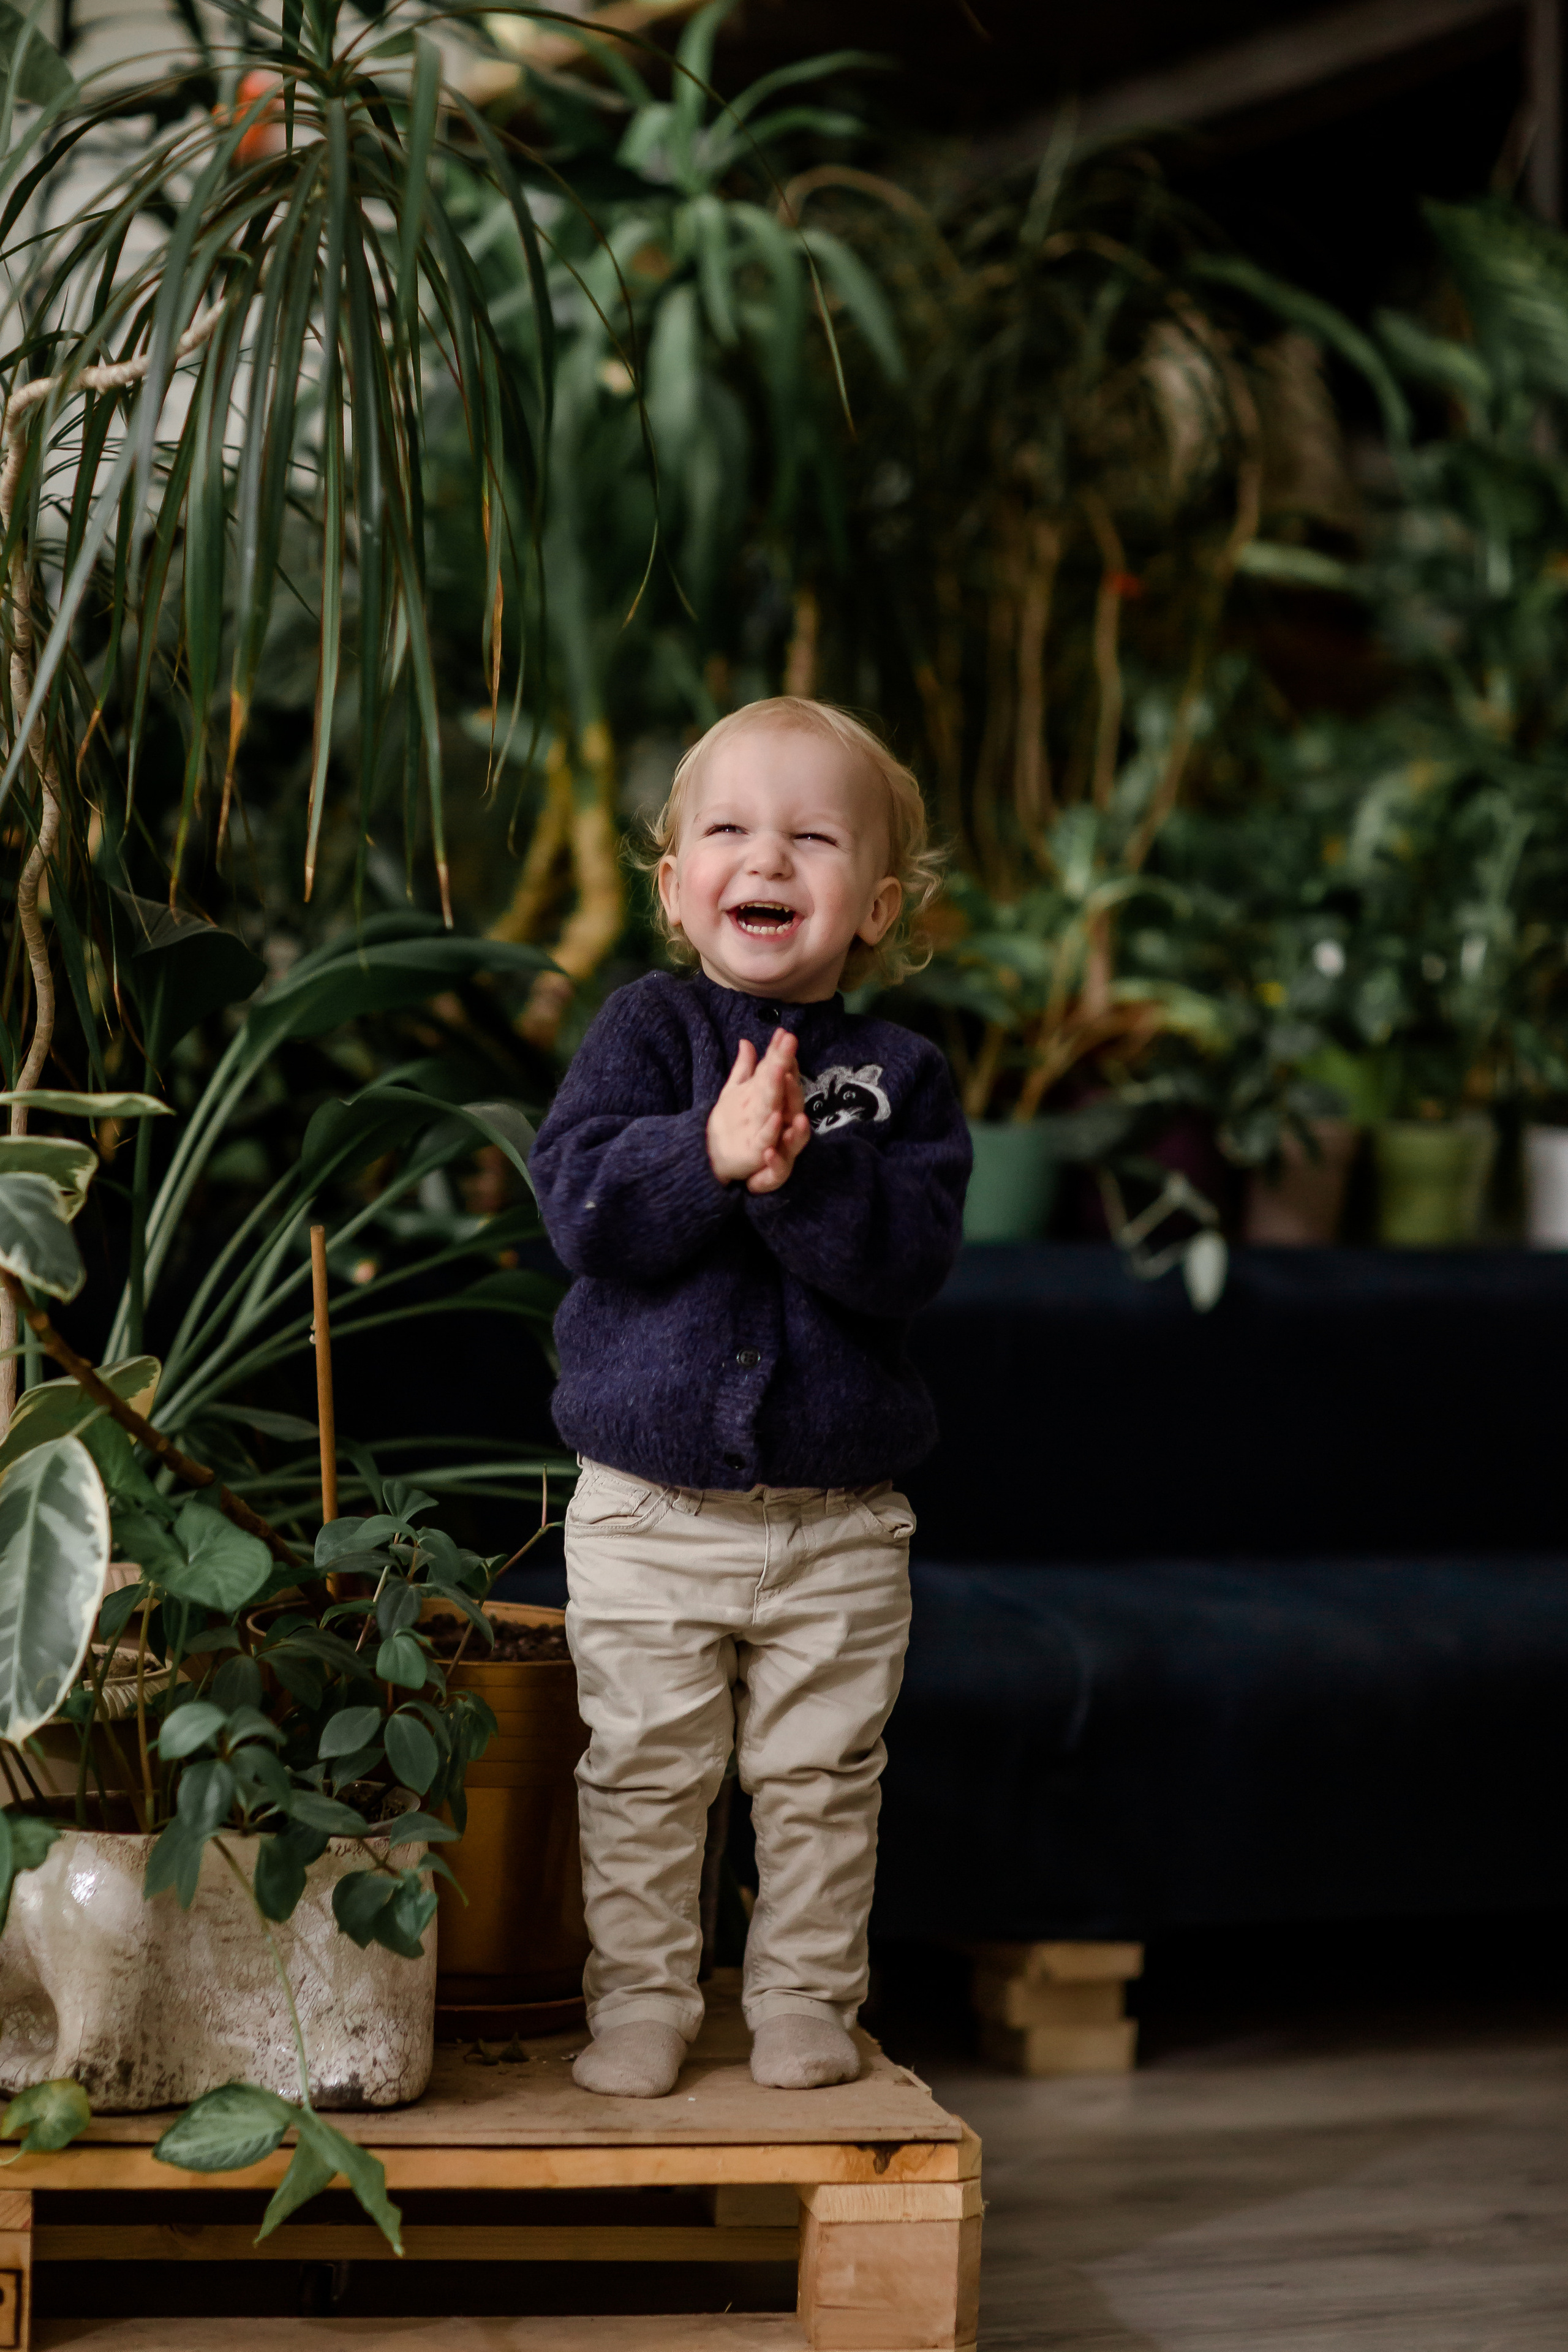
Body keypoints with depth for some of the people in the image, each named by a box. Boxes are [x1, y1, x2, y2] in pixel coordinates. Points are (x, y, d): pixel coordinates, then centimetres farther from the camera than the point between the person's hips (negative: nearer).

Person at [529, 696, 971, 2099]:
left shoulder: (902, 1077, 0)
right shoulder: (647, 1031, 0)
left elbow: (909, 1260, -14)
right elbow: (579, 1206, -14)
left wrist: (801, 1174, -27)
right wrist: (712, 1154, -27)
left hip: (841, 1522, 1)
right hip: (650, 1510, 0)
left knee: (823, 1778, 9)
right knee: (644, 1775, 8)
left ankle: (806, 1996, 25)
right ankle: (641, 1997, 22)